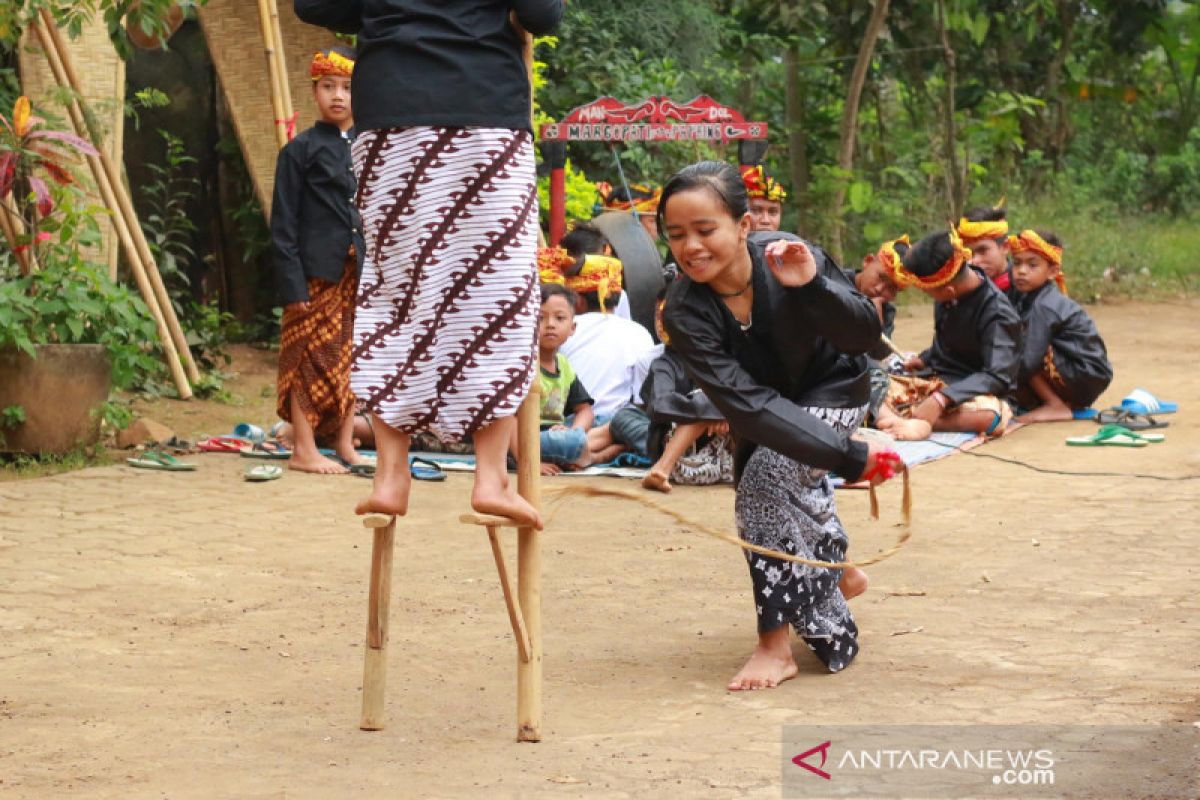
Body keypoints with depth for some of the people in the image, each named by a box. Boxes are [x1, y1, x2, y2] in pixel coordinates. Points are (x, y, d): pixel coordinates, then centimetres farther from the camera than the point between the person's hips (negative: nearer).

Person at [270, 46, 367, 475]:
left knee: (352, 358, 9)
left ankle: (345, 444, 18)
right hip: (316, 273, -5)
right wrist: (292, 285, -12)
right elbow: (283, 224, -5)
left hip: (361, 273, 5)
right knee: (311, 359, -3)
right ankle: (303, 450, 2)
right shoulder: (301, 150, -2)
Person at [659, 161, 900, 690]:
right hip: (768, 407, 3)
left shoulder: (790, 257, -32)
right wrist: (848, 457, -45)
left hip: (831, 390, -3)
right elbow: (746, 402, -38)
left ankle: (776, 643, -16)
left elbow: (866, 337, -28)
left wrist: (812, 287, -49)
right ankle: (839, 575, 50)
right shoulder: (684, 312, -30)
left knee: (768, 473, -24)